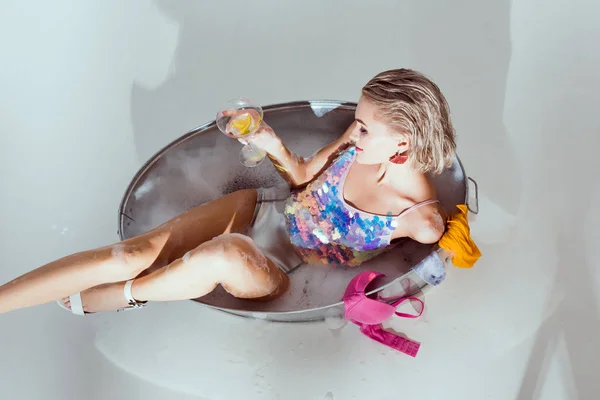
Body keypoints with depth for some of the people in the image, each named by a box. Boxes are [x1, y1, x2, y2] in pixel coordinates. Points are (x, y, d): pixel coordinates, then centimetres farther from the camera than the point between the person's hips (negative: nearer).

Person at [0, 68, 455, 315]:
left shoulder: (422, 217, -18)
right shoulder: (360, 140, -8)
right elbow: (303, 176, 5)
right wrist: (274, 145, -11)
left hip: (280, 274, -3)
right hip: (260, 209, 4)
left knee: (225, 254, -38)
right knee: (135, 251, -16)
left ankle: (121, 296, -8)